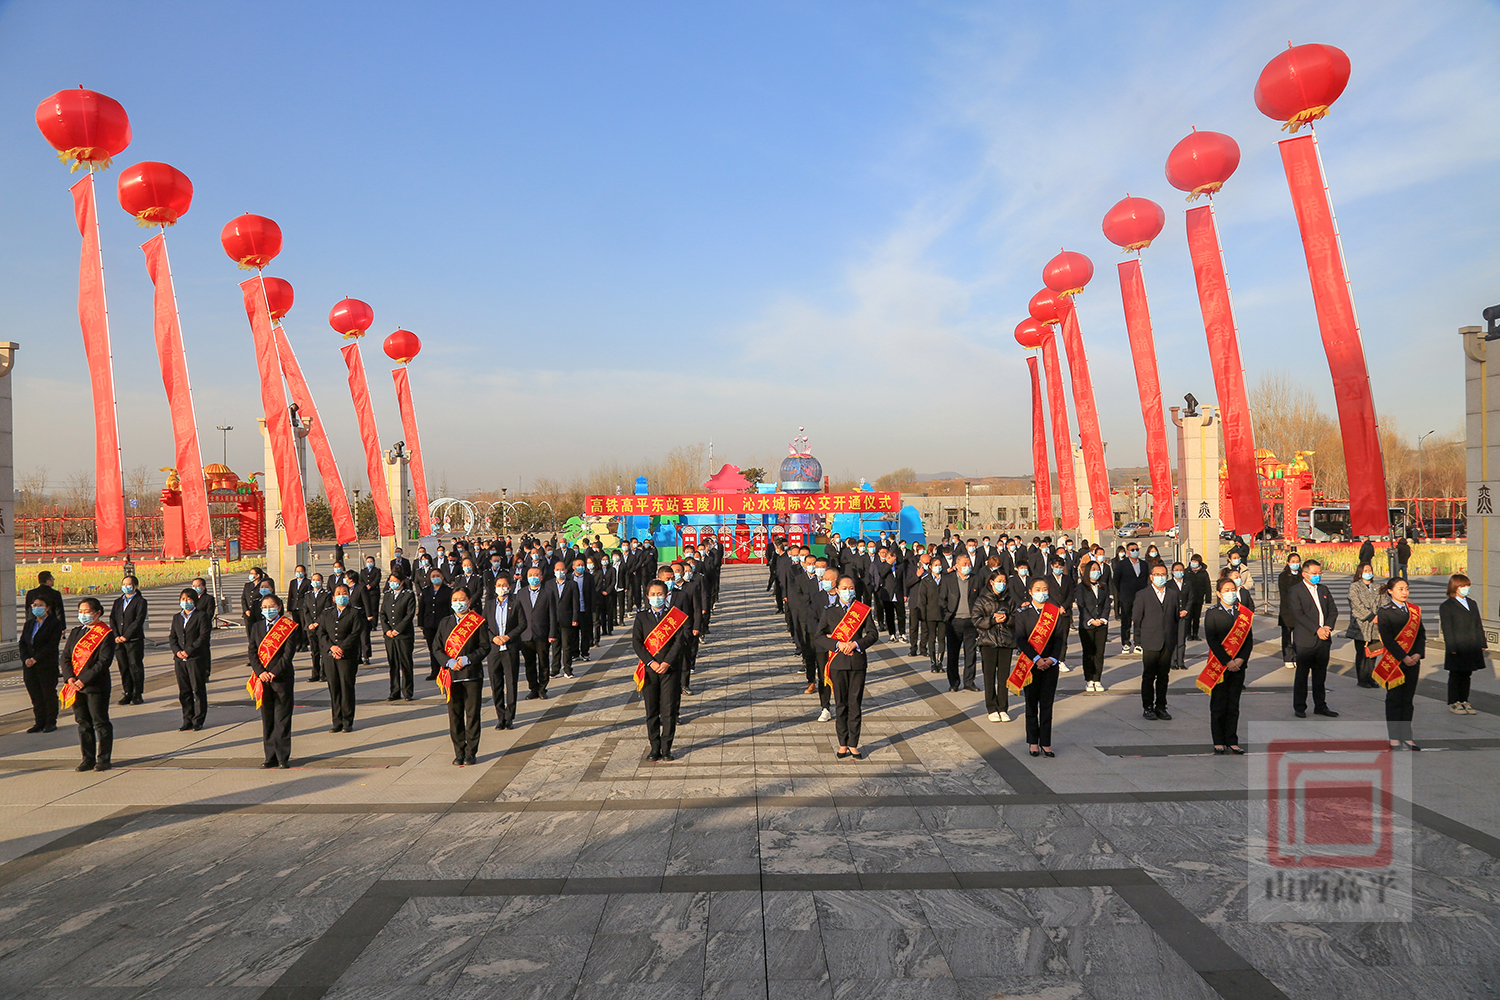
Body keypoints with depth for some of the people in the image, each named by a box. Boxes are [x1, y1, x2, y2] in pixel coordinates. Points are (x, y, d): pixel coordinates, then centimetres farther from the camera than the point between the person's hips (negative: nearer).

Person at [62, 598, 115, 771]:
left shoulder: (105, 634, -7)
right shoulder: (75, 633, 13)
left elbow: (104, 661, -14)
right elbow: (65, 656, 9)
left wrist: (83, 680, -18)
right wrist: (70, 678, -7)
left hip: (96, 686, -6)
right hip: (75, 686, 6)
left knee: (100, 723, 0)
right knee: (83, 723, 11)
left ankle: (103, 760, 9)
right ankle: (88, 759, 20)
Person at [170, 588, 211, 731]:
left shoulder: (201, 617, -3)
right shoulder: (176, 617, 15)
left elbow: (203, 637, -10)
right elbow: (172, 637, 13)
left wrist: (188, 651, -17)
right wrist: (177, 651, -6)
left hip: (196, 659, -5)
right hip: (180, 660, 6)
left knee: (198, 690, 0)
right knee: (184, 691, 9)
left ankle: (198, 720, 7)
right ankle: (187, 720, 17)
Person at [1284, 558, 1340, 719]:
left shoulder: (1324, 589, 14)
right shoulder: (1295, 591, -5)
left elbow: (1333, 610, 12)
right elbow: (1299, 614, -13)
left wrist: (1328, 627, -5)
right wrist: (1317, 629, -18)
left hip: (1324, 639, 5)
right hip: (1305, 640, -5)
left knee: (1320, 675, 12)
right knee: (1302, 675, 2)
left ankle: (1320, 706, 21)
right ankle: (1299, 707, 11)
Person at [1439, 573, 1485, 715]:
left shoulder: (1472, 603, 14)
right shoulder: (1446, 606, -7)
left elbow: (1478, 625, 17)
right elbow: (1447, 629, -11)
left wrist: (1482, 642, 10)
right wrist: (1452, 647, -16)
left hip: (1471, 648, 6)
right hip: (1457, 650, -6)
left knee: (1466, 675, 12)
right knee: (1455, 676, 2)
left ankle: (1464, 701, 20)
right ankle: (1453, 703, 10)